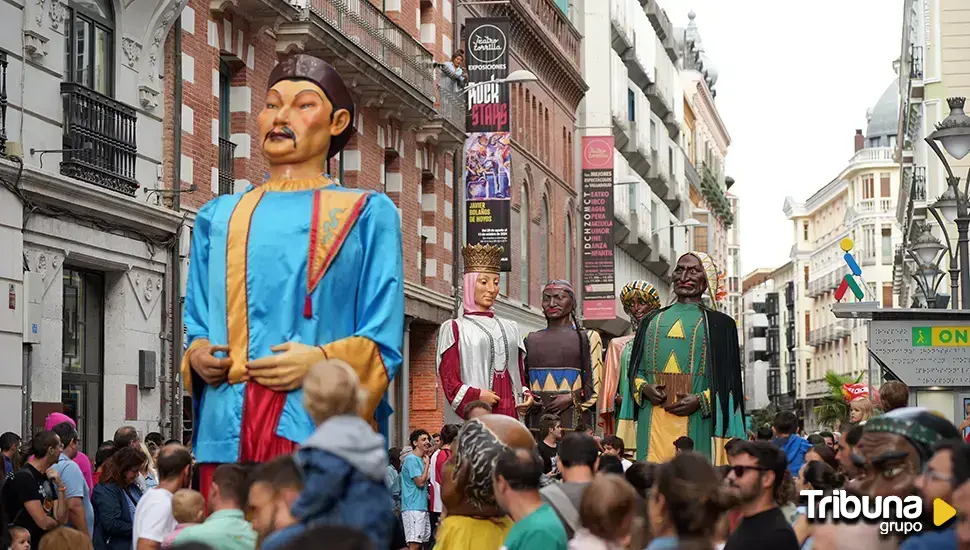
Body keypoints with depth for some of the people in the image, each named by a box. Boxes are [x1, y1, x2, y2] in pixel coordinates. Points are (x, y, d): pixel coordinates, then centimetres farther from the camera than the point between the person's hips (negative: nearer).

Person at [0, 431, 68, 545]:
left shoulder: (47, 478, 8)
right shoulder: (24, 477, -17)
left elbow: (62, 518, 2)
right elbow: (44, 523, -22)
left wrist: (60, 486, -8)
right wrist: (57, 524, -1)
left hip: (41, 543, 8)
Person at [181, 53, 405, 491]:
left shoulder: (367, 214, 11)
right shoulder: (219, 218, 22)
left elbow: (383, 343, 4)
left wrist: (322, 359, -15)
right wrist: (197, 354, 0)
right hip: (228, 430, 3)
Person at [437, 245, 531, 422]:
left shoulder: (510, 328, 22)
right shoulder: (454, 329, 7)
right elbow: (449, 381, -1)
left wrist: (525, 395, 4)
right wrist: (476, 395, -16)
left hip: (508, 415, 4)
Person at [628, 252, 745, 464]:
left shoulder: (719, 324, 9)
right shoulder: (652, 320, 19)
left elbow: (728, 381, 5)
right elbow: (636, 369, 19)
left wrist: (700, 400, -11)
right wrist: (644, 387, -3)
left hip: (697, 424, -2)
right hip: (653, 422, 3)